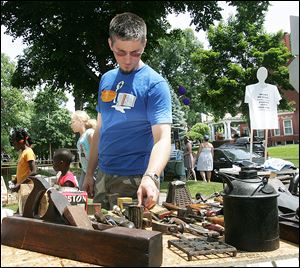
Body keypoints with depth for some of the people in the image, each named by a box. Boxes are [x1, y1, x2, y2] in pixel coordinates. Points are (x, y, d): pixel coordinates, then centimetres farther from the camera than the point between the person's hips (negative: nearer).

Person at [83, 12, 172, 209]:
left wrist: (151, 177, -37)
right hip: (103, 177, 6)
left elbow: (163, 139, -21)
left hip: (136, 180, -6)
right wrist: (90, 173, 12)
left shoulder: (154, 84, -12)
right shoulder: (106, 79, 7)